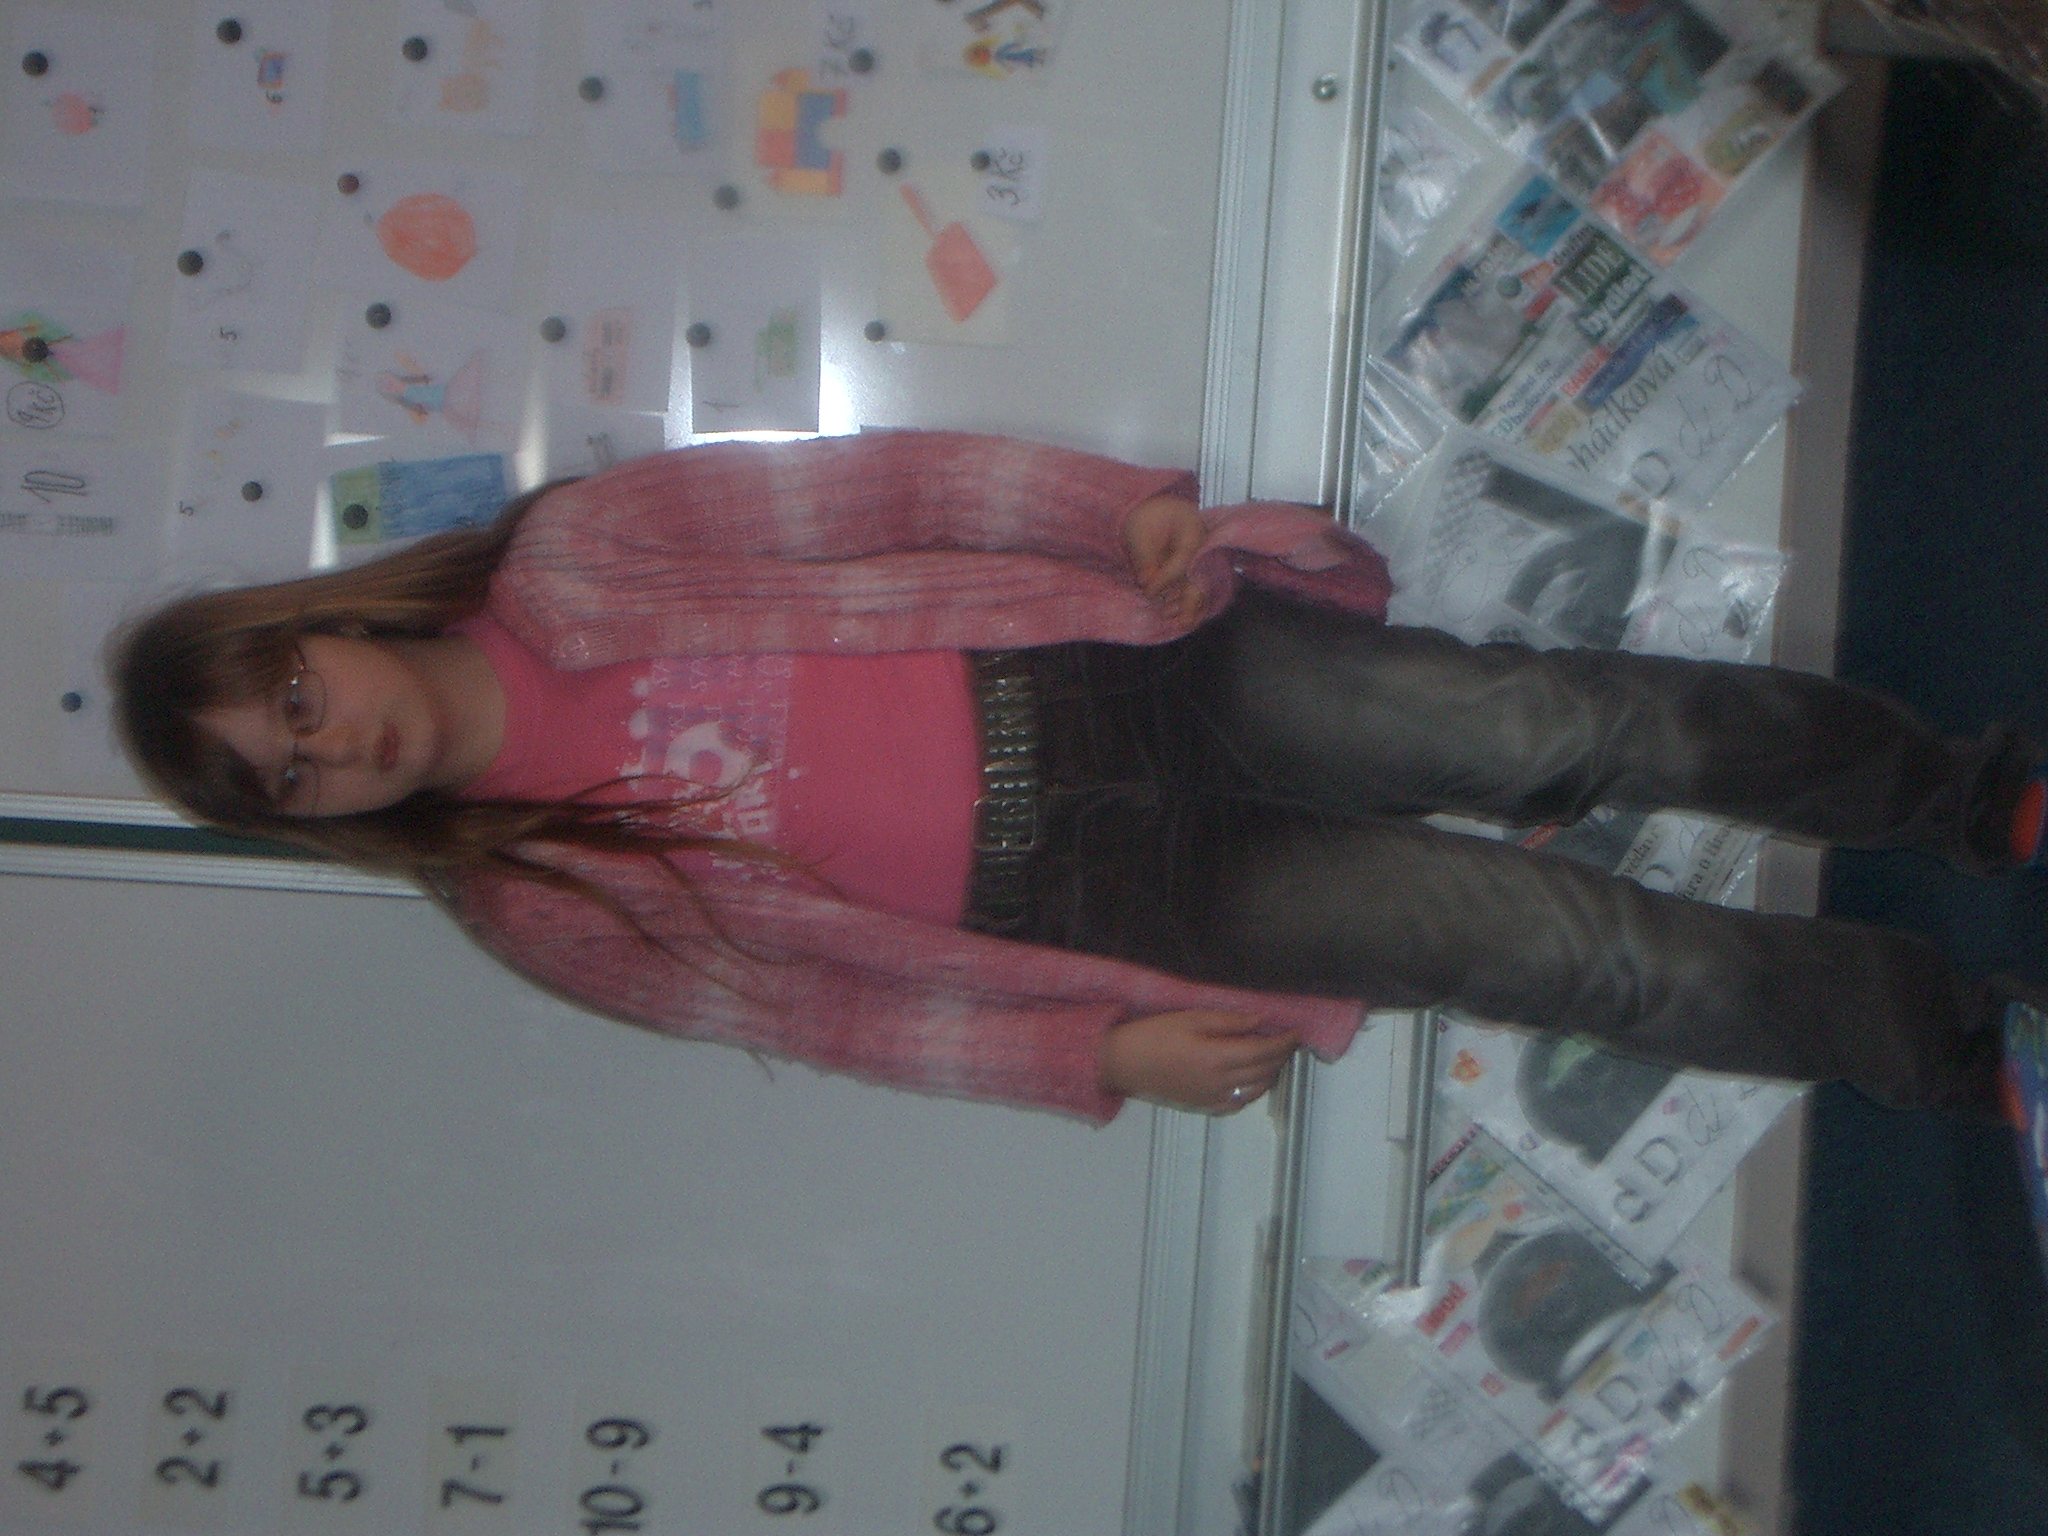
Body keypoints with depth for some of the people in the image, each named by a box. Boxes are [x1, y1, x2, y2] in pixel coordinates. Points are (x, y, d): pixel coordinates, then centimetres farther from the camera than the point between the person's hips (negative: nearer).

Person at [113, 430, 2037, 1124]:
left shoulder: (565, 565, -3)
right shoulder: (538, 909, -1)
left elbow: (878, 484, -3)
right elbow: (810, 1004, 1)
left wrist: (1127, 509, -15)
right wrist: (1090, 1054, -5)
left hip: (1111, 662, 1)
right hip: (1103, 896, -1)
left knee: (1558, 726, -9)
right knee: (1540, 941, -8)